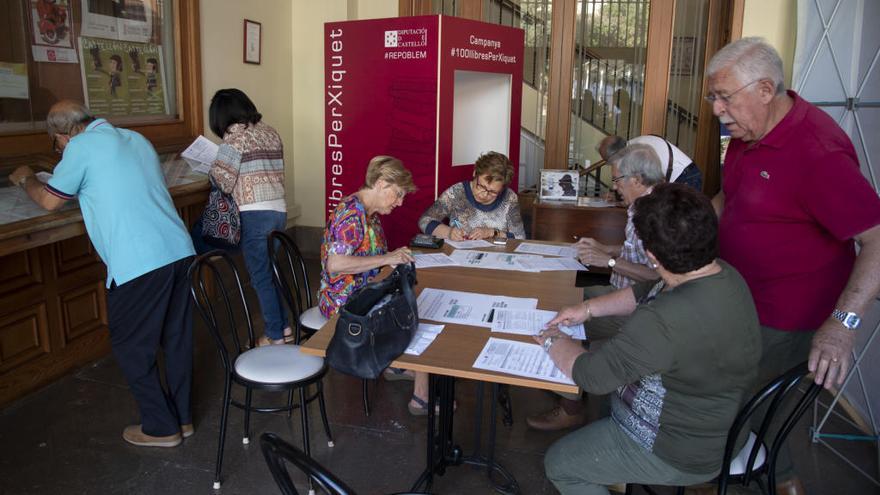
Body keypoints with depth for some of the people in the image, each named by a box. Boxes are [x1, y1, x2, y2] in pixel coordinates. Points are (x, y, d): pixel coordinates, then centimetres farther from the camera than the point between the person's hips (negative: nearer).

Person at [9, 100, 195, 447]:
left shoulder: (81, 147, -2)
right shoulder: (136, 139, 18)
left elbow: (49, 201, 10)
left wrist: (26, 179, 29)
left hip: (138, 263, -7)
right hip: (179, 250, 7)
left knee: (132, 347, 10)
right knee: (176, 338, 16)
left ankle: (160, 428, 18)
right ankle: (182, 417, 28)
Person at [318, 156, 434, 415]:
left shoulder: (370, 213, 9)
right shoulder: (351, 214, -22)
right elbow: (335, 264, -31)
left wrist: (394, 258, 1)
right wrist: (387, 258, -27)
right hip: (345, 303, -10)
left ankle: (396, 365, 21)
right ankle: (422, 399, -4)